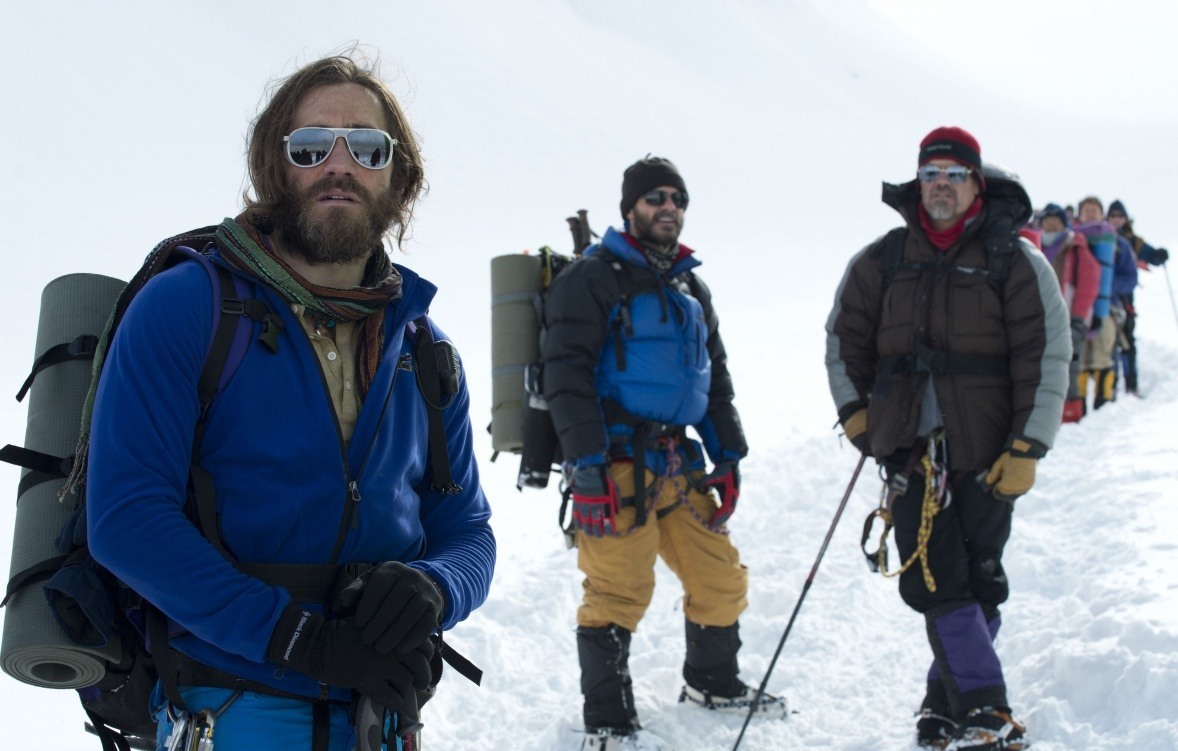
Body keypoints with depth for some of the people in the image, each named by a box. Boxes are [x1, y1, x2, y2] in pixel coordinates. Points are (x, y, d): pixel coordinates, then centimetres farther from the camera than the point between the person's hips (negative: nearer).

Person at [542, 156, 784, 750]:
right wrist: (587, 464, -19)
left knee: (721, 578, 13)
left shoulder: (690, 289, 20)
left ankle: (712, 682, 35)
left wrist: (728, 455, 19)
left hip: (678, 466, 8)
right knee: (619, 592, -8)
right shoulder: (592, 279, -5)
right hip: (616, 468, -7)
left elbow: (715, 380, 26)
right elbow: (566, 374, -12)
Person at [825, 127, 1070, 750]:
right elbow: (844, 339, 20)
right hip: (910, 448, 2)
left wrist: (1027, 449, -7)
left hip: (986, 453, -2)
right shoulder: (881, 262, 8)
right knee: (933, 580, -6)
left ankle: (952, 699, 14)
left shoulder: (1015, 261, 0)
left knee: (977, 581, 1)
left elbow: (1047, 358, -1)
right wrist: (856, 412, 11)